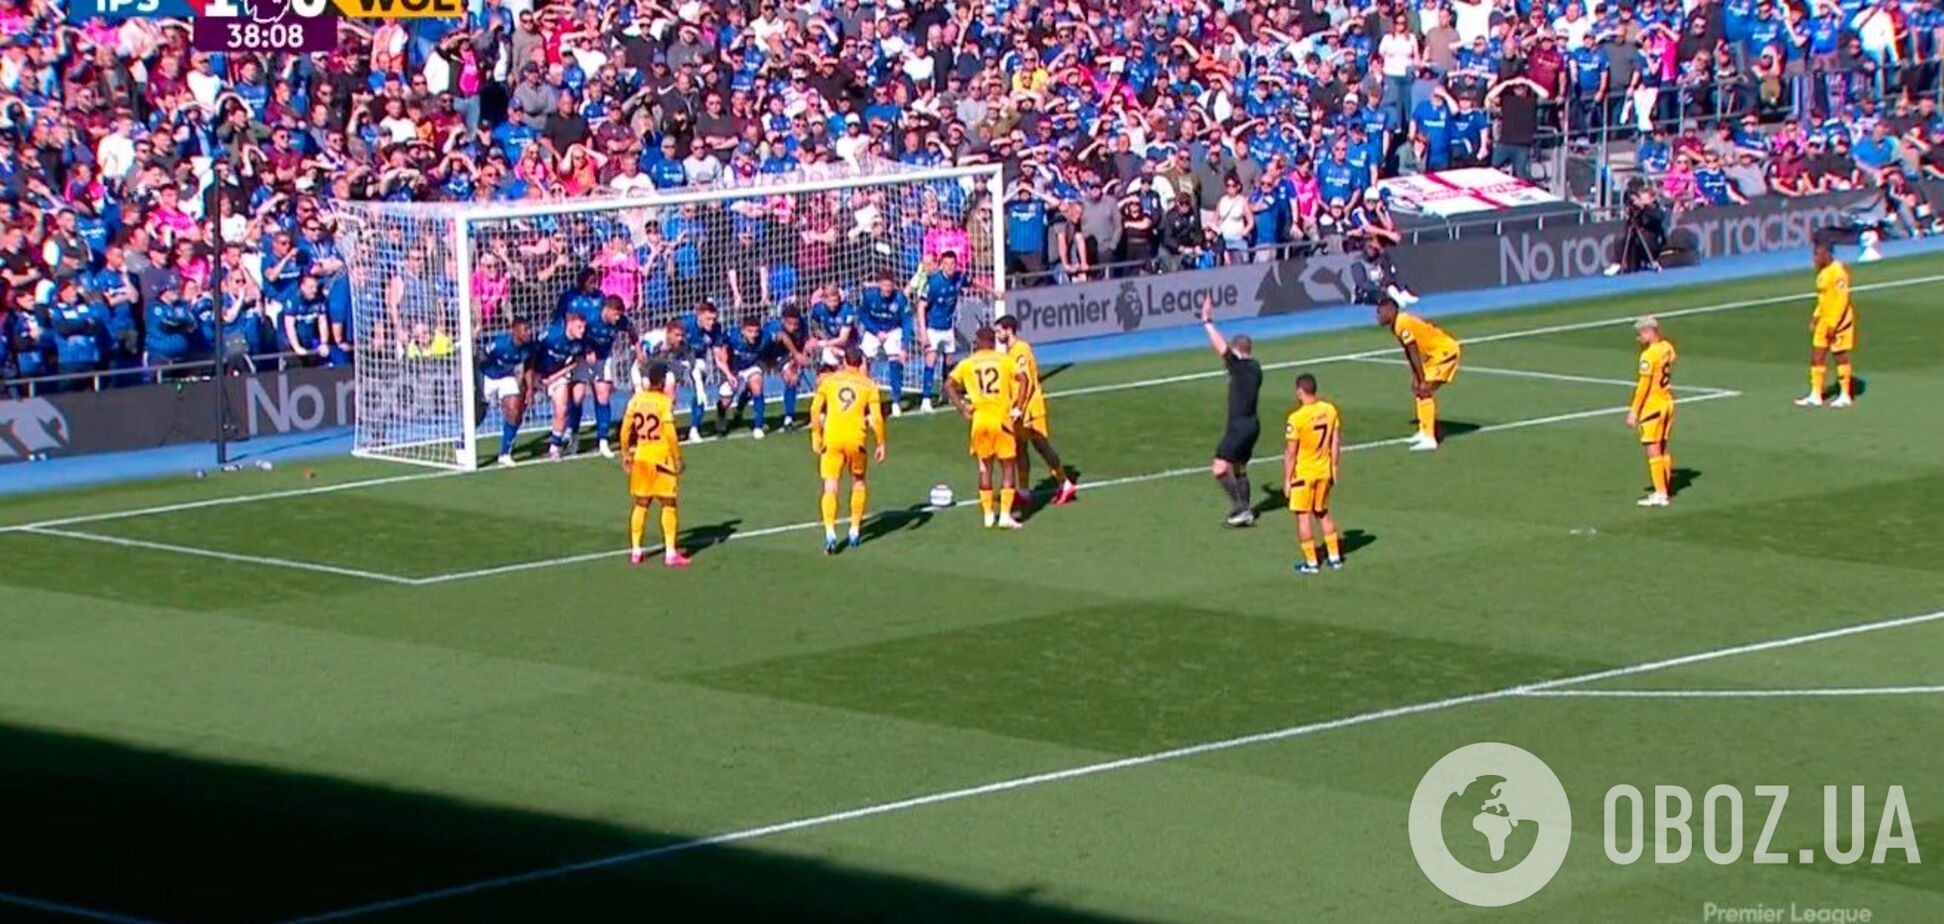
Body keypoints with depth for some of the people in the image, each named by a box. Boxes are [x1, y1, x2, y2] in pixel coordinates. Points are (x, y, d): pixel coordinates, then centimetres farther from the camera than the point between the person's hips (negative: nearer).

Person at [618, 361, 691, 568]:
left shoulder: (636, 399, 0)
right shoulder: (665, 402, -14)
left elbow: (625, 429, 3)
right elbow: (670, 434, -16)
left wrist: (625, 454, 15)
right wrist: (678, 458, -7)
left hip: (640, 456, 5)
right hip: (661, 457, -5)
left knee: (641, 504, 14)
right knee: (668, 504, 3)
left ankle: (635, 551, 16)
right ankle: (670, 553, 0)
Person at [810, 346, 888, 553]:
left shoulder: (829, 380, 6)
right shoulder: (868, 384, 2)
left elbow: (815, 409, 2)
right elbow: (876, 417, -3)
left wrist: (816, 435, 11)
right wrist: (881, 444, 5)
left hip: (832, 438, 0)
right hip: (856, 439, 0)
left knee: (830, 487, -1)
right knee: (858, 483, 22)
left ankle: (830, 533, -18)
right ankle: (854, 531, 23)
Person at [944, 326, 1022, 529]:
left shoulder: (967, 364, 5)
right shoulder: (1005, 360, 3)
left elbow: (949, 385, -4)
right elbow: (1022, 380, -9)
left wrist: (962, 409, -1)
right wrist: (1016, 407, -2)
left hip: (979, 420, 2)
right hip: (1002, 419, -2)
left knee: (985, 467, 17)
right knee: (1008, 466, 6)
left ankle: (988, 513, 18)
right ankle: (1005, 514, -3)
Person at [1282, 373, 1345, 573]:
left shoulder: (1297, 418, -20)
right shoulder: (1330, 410, -4)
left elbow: (1290, 453, -16)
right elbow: (1336, 443, 4)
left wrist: (1287, 479, -7)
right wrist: (1333, 470, 15)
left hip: (1303, 473, -6)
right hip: (1325, 471, 6)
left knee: (1303, 516, 6)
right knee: (1323, 512, 21)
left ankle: (1311, 562, 10)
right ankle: (1335, 556, 25)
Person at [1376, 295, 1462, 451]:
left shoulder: (1402, 325, -23)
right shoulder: (1397, 325, 6)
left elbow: (1415, 355, -22)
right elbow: (1409, 354, 11)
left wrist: (1422, 381, -19)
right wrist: (1416, 378, 9)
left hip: (1444, 352, -10)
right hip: (1435, 353, 10)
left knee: (1424, 391, -15)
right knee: (1417, 389, 18)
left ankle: (1429, 439, -17)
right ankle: (1424, 431, 28)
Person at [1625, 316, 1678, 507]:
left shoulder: (1649, 355, -19)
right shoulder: (1667, 348, 3)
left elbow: (1644, 386, -18)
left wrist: (1634, 411, -14)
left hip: (1652, 405, -8)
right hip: (1667, 401, 8)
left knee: (1653, 449, -3)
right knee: (1662, 447, 18)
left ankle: (1660, 494, -3)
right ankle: (1667, 488, 26)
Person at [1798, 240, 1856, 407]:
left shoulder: (1838, 271, -18)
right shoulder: (1822, 271, 10)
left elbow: (1842, 299, -20)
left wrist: (1833, 324, -21)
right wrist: (1816, 317, 15)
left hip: (1838, 322, -9)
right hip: (1824, 321, 9)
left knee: (1841, 356, 2)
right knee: (1816, 357, 7)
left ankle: (1845, 395, 12)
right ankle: (1816, 395, 12)